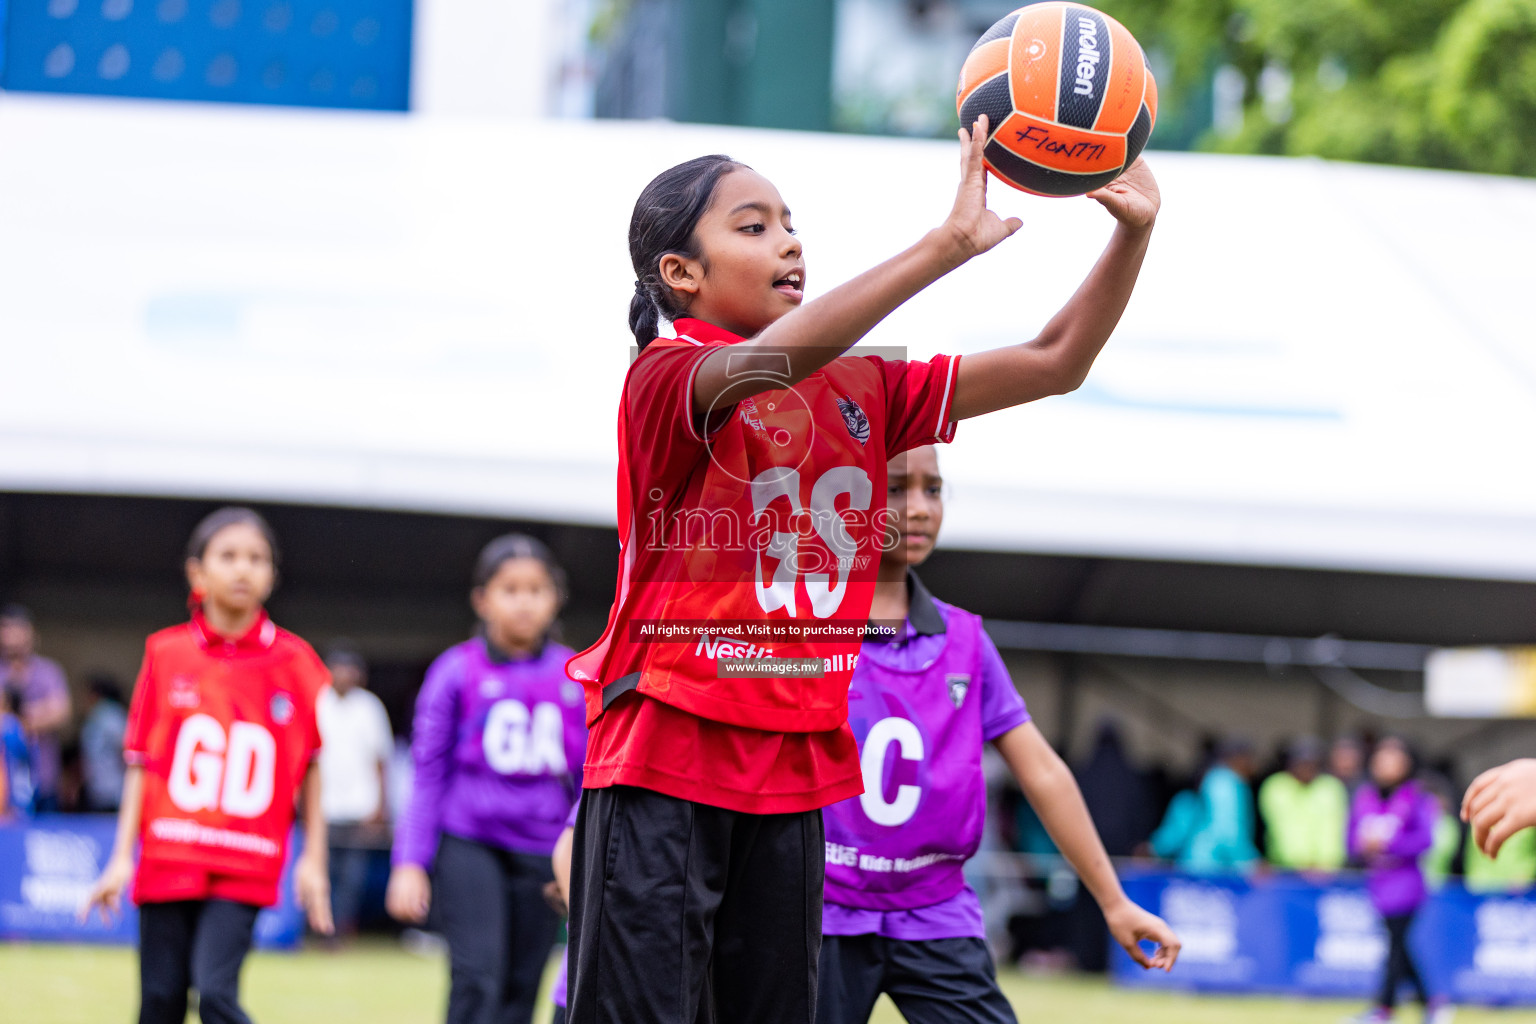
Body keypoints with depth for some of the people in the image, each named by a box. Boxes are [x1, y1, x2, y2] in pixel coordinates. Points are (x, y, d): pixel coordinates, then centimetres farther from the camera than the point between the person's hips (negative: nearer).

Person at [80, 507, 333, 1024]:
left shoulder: (294, 661, 1)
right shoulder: (166, 653, 3)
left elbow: (311, 765, 7)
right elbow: (141, 762, 5)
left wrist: (313, 859, 5)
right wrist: (122, 856, 1)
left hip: (245, 868, -2)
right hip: (169, 860, 2)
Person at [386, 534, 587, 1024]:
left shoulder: (574, 676, 6)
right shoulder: (457, 671, -1)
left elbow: (586, 780, 12)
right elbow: (428, 773, 2)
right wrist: (410, 862, -3)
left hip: (541, 854, 3)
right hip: (469, 845, -3)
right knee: (478, 980, -17)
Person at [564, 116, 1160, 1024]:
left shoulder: (860, 389, 11)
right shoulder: (667, 375, -9)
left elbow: (1054, 364, 9)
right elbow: (776, 357, -31)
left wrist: (1133, 236, -6)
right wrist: (949, 244, -36)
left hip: (795, 772, 6)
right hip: (663, 762, -6)